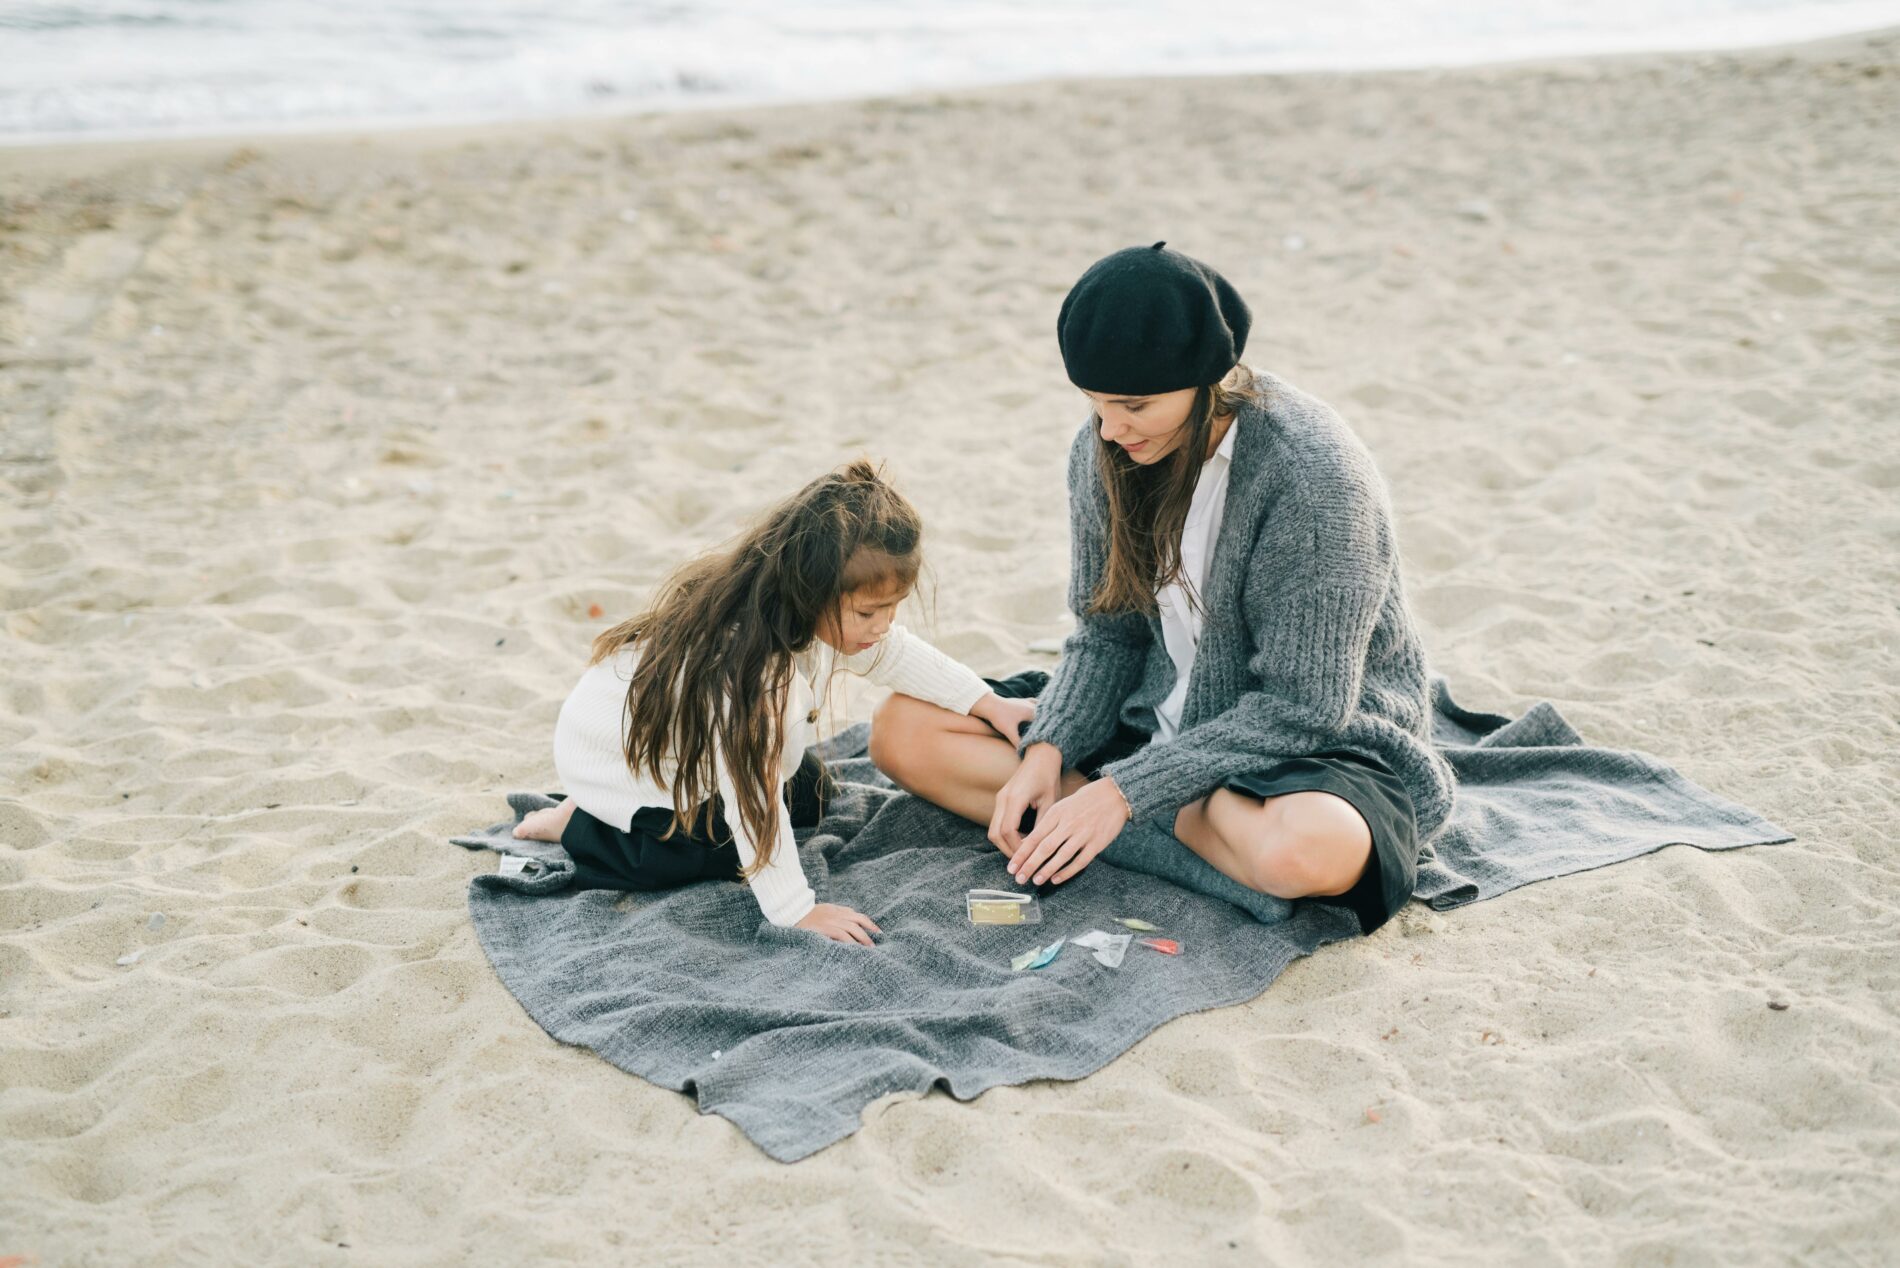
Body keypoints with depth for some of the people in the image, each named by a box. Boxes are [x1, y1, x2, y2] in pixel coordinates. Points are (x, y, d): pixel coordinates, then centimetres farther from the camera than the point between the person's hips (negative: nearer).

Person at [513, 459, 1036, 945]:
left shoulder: (820, 614, -19)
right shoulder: (745, 669, -44)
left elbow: (892, 652, 1)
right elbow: (755, 800, -38)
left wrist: (989, 703, 1)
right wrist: (797, 912, -33)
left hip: (690, 739, 8)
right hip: (625, 759, -8)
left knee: (808, 791, 6)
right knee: (723, 851, -20)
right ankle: (577, 827, -1)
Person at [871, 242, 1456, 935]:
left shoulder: (1316, 476, -24)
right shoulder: (1104, 450, -4)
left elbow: (1302, 705, -22)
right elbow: (1107, 632, 4)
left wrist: (1126, 792, -25)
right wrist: (1047, 751, -14)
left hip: (1320, 743, -7)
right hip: (1163, 722, 7)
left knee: (1309, 851, -43)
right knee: (902, 729, -5)